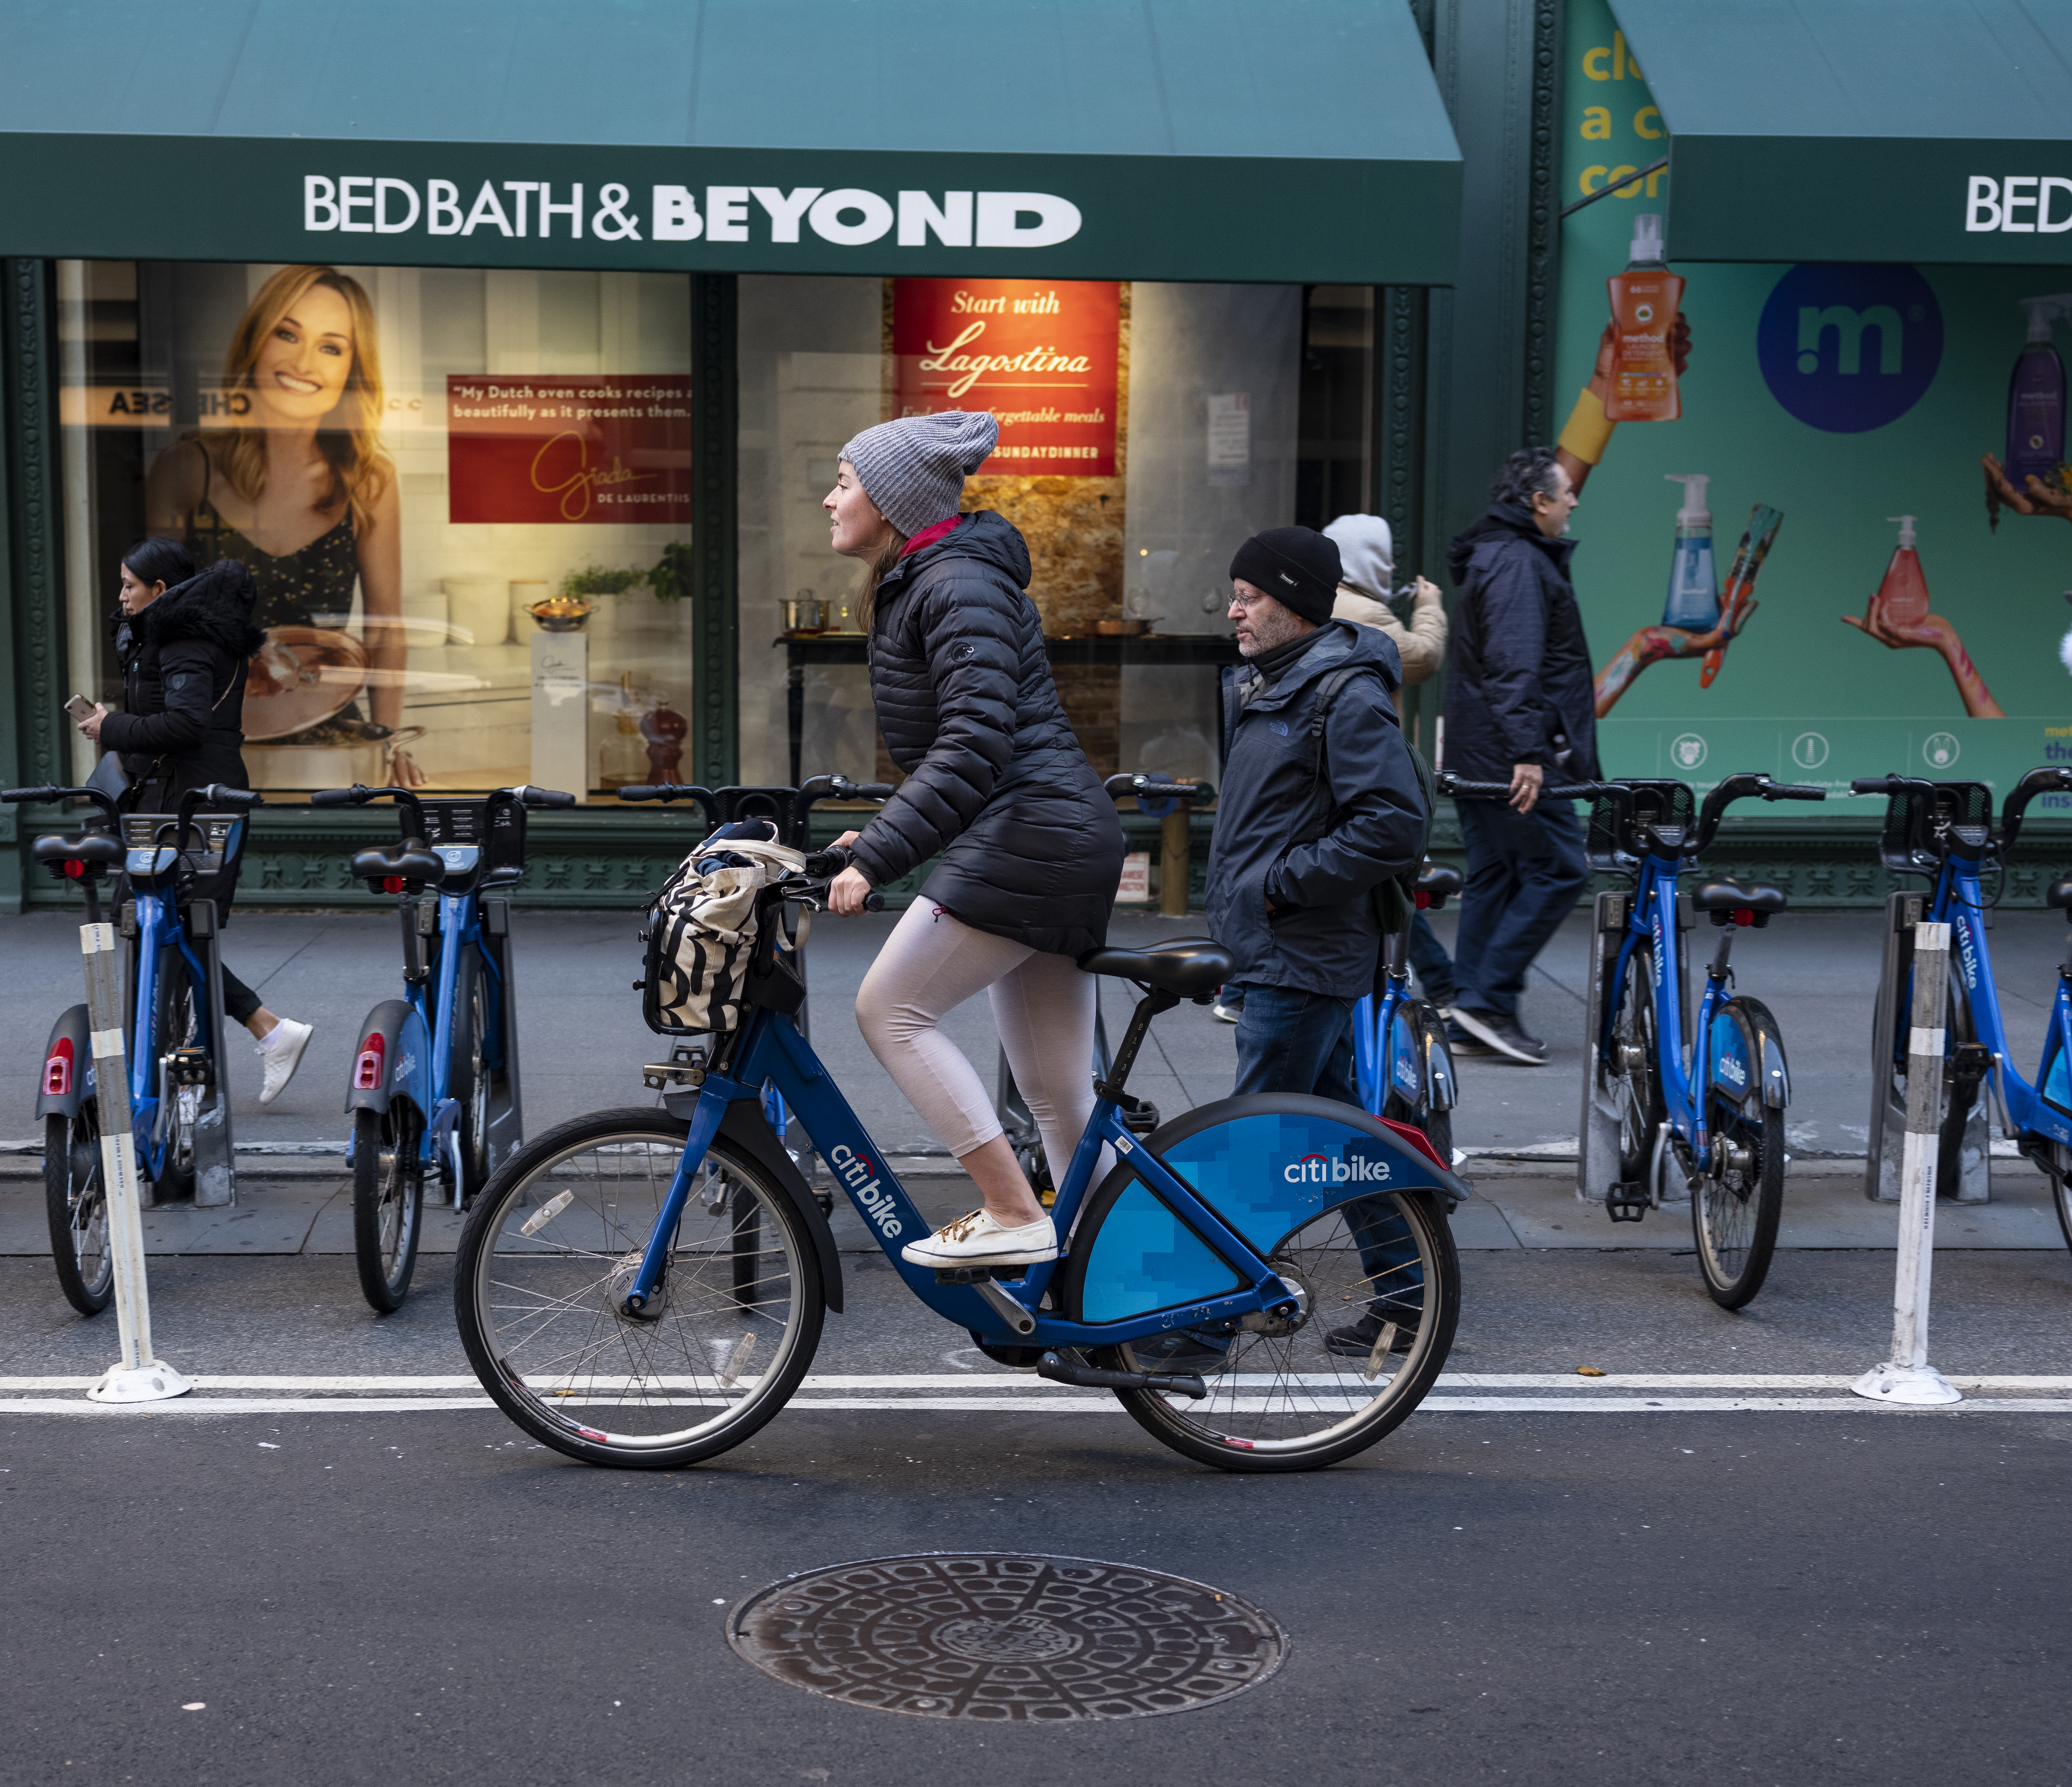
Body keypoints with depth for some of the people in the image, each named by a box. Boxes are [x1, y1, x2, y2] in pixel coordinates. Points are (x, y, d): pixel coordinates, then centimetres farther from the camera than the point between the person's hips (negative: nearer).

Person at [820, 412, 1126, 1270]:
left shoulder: (959, 583, -12)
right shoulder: (911, 586, 19)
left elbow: (976, 742, -23)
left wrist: (876, 859, -26)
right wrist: (883, 840, 21)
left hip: (1027, 835, -10)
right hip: (1059, 840, 10)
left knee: (890, 1008, -11)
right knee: (1058, 1092, 10)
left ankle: (1014, 1218, -10)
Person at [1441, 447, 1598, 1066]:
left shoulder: (1497, 556, 20)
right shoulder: (1518, 563, -13)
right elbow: (1514, 665, -23)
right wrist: (1527, 752, -29)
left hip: (1480, 756, 11)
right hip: (1511, 758, -11)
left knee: (1494, 875, 11)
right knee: (1558, 869, -8)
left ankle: (1471, 1017, 12)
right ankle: (1488, 999, -9)